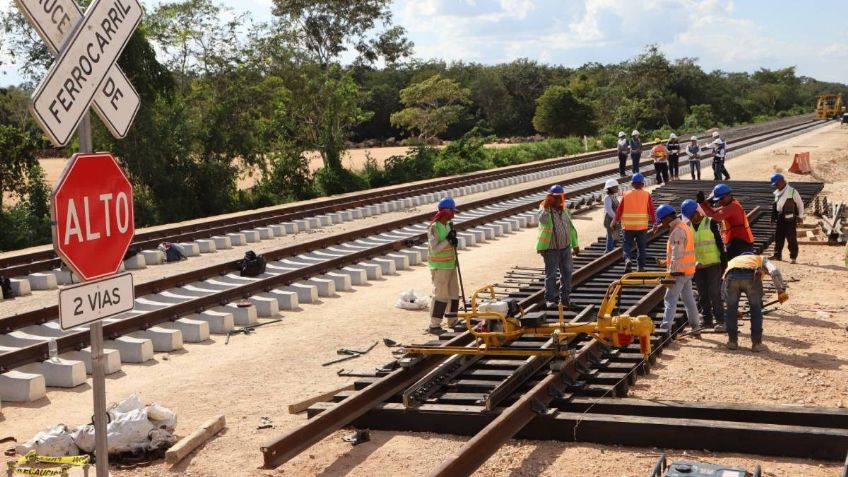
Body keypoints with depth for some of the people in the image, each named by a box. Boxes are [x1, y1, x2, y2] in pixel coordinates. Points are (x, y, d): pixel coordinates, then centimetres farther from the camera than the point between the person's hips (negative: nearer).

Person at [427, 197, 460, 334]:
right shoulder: (434, 228, -17)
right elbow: (434, 249, -21)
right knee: (440, 295, -7)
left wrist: (454, 240, -5)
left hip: (450, 265, 9)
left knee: (454, 294, 14)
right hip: (439, 267, -9)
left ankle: (453, 321, 26)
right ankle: (434, 325, -1)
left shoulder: (448, 225, 8)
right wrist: (447, 240, -22)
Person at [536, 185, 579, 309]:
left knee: (566, 272, 11)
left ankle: (564, 297, 22)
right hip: (551, 249, -6)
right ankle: (550, 298, 7)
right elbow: (543, 220, -36)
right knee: (551, 274, -1)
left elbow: (570, 227, 18)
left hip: (565, 247, 6)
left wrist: (575, 244, 21)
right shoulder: (546, 210, -11)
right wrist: (546, 206, -41)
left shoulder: (564, 210, 9)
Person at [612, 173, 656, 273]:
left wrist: (616, 220, 16)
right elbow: (651, 210, -1)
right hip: (642, 226, 0)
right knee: (642, 247, 11)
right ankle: (641, 267, 12)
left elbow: (619, 209, 3)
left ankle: (628, 259, -15)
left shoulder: (626, 194, 0)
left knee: (627, 245, 10)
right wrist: (653, 222, 10)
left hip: (628, 226, 0)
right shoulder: (646, 195, -1)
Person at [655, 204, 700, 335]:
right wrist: (666, 262, 21)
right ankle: (696, 329, 19)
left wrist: (672, 273, -20)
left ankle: (665, 328, -13)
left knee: (670, 300, -9)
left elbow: (677, 255, -21)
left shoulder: (677, 231, -17)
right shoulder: (685, 227, 15)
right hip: (688, 271, 10)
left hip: (679, 272, -10)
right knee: (689, 299, 14)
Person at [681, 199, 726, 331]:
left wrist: (724, 260, -6)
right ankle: (707, 320, 15)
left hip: (713, 264, -5)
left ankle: (720, 320, -2)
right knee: (703, 295, 8)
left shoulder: (710, 223, -6)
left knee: (714, 293, -7)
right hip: (697, 266, 5)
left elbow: (719, 242, -4)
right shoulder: (687, 226, 6)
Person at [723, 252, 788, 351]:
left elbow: (723, 289, 39)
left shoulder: (733, 260, 43)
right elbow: (774, 271, 13)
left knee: (731, 310, 22)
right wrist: (781, 291, 8)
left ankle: (732, 341, 29)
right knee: (756, 310, 19)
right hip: (751, 276, -1)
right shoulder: (761, 259, 37)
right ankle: (756, 343, 22)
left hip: (731, 276, 2)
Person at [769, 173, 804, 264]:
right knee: (778, 237, 10)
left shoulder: (792, 191, -8)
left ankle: (793, 256, 1)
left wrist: (800, 216, -4)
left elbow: (800, 204, -4)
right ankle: (777, 254, 19)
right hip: (780, 217, 7)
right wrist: (773, 217, 16)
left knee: (791, 238, -4)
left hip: (790, 218, -7)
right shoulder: (777, 193, 13)